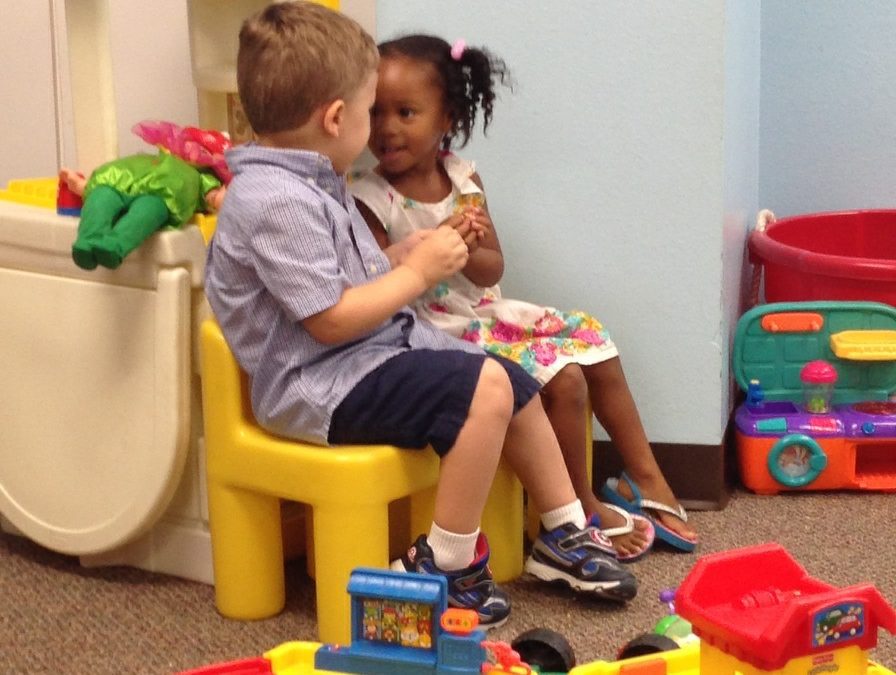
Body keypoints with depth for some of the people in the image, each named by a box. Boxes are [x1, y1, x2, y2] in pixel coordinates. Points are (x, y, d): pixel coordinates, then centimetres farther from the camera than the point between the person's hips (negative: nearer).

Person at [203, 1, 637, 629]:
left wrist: (404, 253, 5)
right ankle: (447, 566, -11)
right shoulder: (276, 202, -24)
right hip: (321, 383, -11)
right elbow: (331, 319, -25)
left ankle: (564, 533, 26)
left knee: (516, 385, 10)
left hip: (383, 346, 11)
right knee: (485, 390, -24)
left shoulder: (311, 182, 10)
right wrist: (417, 273, -15)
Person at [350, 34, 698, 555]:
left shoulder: (462, 178, 1)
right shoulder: (369, 199, -14)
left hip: (486, 313, 7)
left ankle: (647, 479, 17)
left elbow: (493, 269, -2)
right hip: (437, 334, -7)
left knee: (598, 348, 3)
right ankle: (585, 509, 0)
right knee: (564, 377, -19)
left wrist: (465, 252, -25)